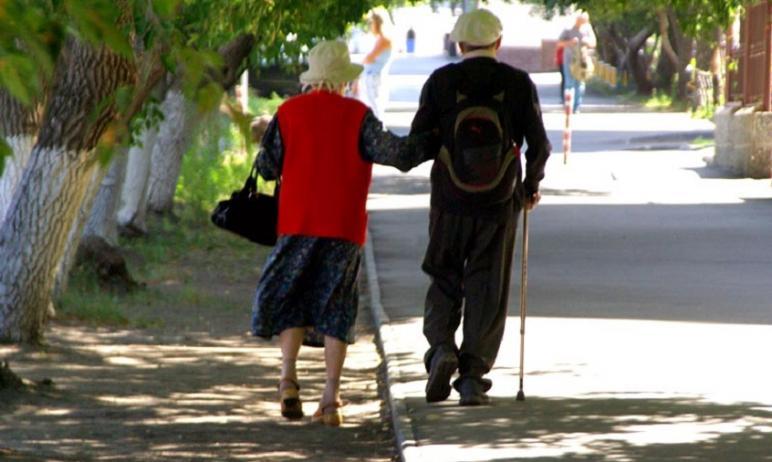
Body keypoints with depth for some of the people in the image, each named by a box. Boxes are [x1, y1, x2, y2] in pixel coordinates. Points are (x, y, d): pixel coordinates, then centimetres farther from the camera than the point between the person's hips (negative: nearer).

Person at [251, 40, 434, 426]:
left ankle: (288, 377, -10)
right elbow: (394, 152, -9)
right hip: (345, 225, 0)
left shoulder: (288, 112, 1)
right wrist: (434, 139, 3)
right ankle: (330, 399, -2)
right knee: (336, 308, 5)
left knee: (288, 302, 11)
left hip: (298, 223, 0)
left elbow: (267, 166, 4)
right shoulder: (357, 115, -3)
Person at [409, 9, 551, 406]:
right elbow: (539, 145, -3)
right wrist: (531, 186, 14)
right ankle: (472, 377, 1)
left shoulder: (441, 82, -4)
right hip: (500, 205, 0)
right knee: (488, 290, 7)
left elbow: (416, 140, -3)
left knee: (444, 281, 16)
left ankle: (441, 347, -7)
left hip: (450, 204, 0)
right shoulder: (518, 84, -3)